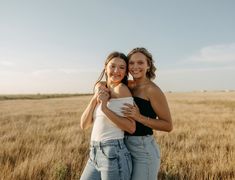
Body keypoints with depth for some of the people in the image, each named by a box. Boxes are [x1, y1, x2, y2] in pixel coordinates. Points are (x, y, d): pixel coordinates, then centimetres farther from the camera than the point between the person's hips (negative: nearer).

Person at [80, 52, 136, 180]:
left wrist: (105, 108, -19)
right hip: (94, 155, 7)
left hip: (114, 155, -6)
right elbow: (84, 125, 5)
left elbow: (131, 128, -14)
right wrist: (94, 99, -8)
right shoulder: (102, 91, 11)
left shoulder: (122, 89, -9)